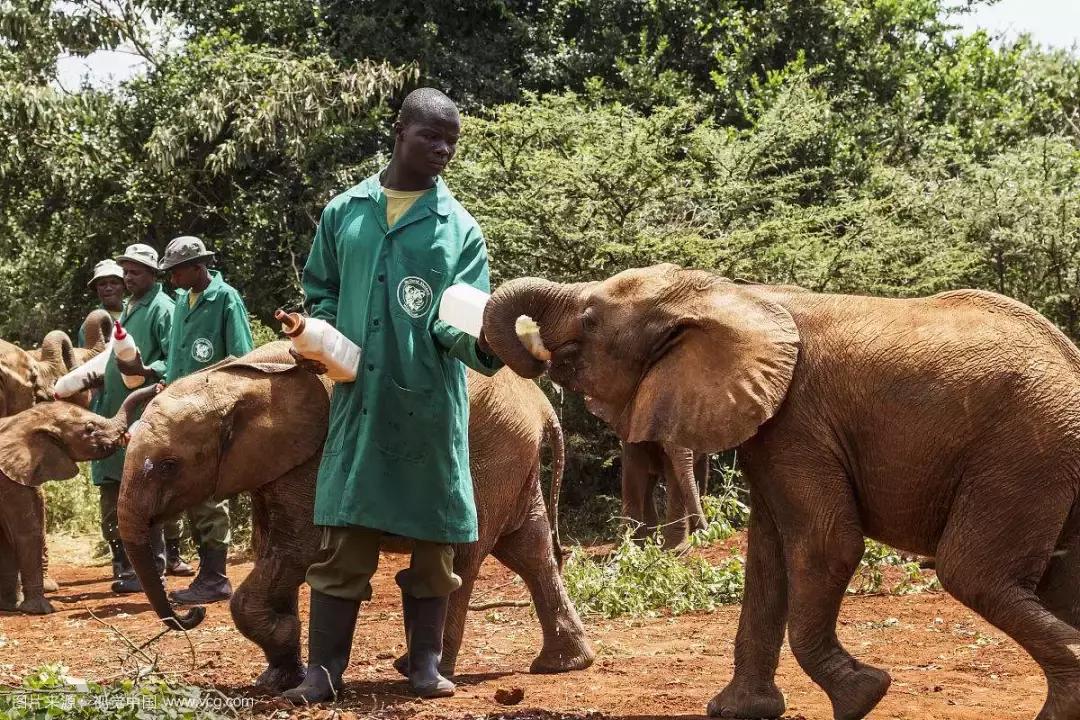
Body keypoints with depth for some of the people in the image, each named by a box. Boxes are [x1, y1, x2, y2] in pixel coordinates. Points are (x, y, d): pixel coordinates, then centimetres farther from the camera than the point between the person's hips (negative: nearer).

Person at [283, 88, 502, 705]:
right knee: (345, 541, -1)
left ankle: (426, 663, 18)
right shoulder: (344, 212, 9)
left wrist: (483, 343, -26)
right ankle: (325, 669, 5)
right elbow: (322, 294, 18)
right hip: (358, 400, 1)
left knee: (432, 539, 5)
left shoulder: (460, 228, 3)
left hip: (431, 406, 0)